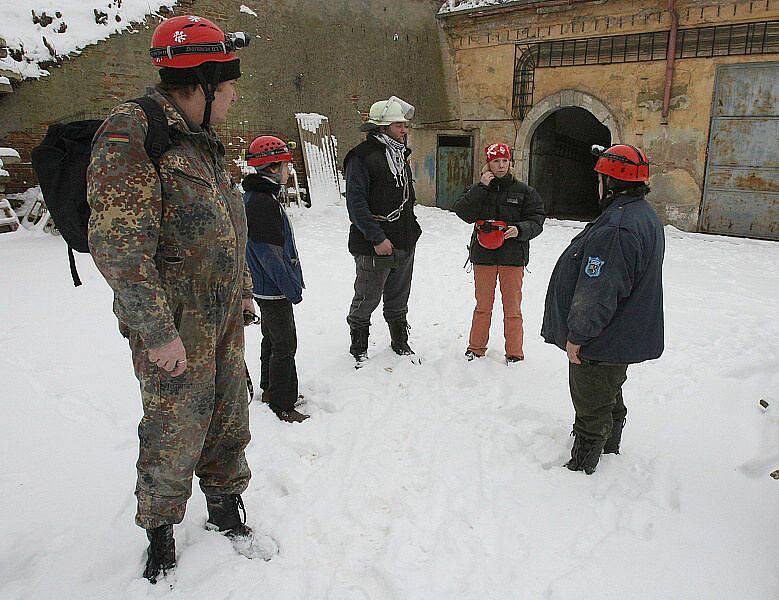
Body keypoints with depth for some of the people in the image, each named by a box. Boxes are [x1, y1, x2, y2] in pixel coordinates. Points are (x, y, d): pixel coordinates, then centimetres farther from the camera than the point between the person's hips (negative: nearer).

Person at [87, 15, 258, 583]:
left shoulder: (203, 140, 13)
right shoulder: (131, 131, -16)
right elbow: (118, 244, -22)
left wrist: (243, 291, 21)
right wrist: (157, 331, -22)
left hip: (224, 320, 8)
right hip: (175, 329, -8)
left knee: (228, 423, 17)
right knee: (175, 436, 6)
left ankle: (226, 507, 39)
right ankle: (160, 531, 30)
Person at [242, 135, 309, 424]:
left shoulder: (256, 196, 11)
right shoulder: (262, 202, -22)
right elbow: (269, 251, -24)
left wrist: (291, 281, 21)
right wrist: (291, 287, -17)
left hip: (267, 287, 11)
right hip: (274, 290, -11)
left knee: (272, 339, 21)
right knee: (285, 345, -2)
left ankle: (271, 390, 36)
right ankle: (282, 406, 7)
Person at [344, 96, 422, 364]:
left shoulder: (399, 153, 15)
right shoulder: (362, 156, -12)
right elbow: (356, 203, -18)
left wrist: (411, 229, 21)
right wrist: (377, 238, -22)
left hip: (405, 242, 7)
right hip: (375, 245, -7)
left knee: (398, 297, 18)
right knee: (367, 298, 6)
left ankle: (400, 341, 34)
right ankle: (358, 346, 24)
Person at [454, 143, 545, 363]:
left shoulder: (523, 191, 3)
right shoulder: (477, 190, 5)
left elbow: (536, 221, 1)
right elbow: (464, 213, -11)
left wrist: (520, 229, -19)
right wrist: (481, 187, -15)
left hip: (513, 256, -1)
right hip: (483, 255, 1)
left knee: (512, 306, 6)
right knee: (483, 304, 13)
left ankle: (514, 352, 19)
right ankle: (476, 347, 28)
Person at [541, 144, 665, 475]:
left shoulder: (614, 230, -29)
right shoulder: (646, 216, 7)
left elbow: (598, 292, -30)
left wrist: (576, 335, -19)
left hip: (601, 344, -10)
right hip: (626, 336, 10)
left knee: (591, 408, 4)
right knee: (611, 396, 28)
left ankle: (582, 467, 18)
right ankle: (609, 446, 47)